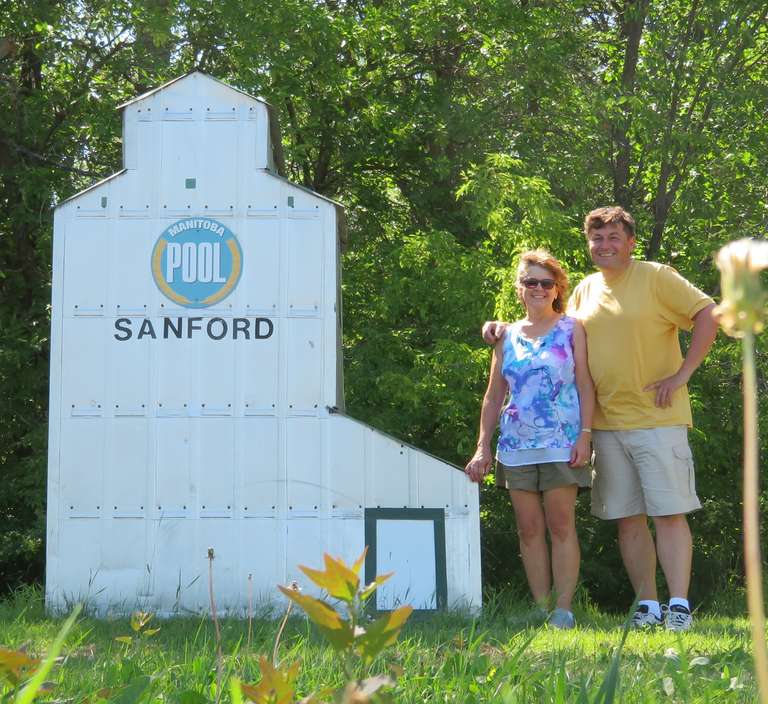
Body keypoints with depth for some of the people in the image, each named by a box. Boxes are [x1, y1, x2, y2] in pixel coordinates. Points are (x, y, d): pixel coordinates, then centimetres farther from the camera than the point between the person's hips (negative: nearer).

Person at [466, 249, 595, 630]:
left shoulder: (571, 330, 5)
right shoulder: (507, 337, 14)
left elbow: (585, 385, 1)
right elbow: (494, 395, 15)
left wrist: (585, 434, -10)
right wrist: (483, 447, 8)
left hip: (561, 443, -4)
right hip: (517, 445, 4)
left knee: (560, 525, -5)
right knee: (529, 529, 3)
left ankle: (563, 608, -3)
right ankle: (541, 607, 7)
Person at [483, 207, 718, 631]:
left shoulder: (657, 278, -4)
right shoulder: (586, 290, 14)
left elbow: (708, 314, -9)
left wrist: (682, 373, -13)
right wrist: (506, 328, 13)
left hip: (657, 419, -6)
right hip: (607, 423, 6)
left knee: (669, 513, -6)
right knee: (627, 518, 6)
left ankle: (679, 606, -4)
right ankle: (647, 605, 14)